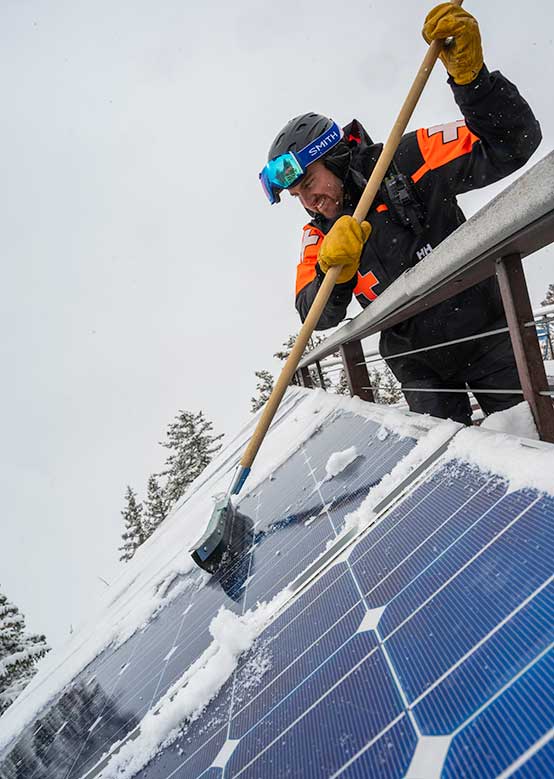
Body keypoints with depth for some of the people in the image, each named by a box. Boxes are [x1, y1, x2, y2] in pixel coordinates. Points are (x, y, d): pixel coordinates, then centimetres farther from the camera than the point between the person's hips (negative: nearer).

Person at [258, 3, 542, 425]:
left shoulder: (407, 162, -12)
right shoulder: (320, 236, 0)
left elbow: (513, 144, -15)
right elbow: (318, 316, -11)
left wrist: (470, 74, -30)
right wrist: (333, 269, -32)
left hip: (487, 334, -2)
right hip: (420, 366, 3)